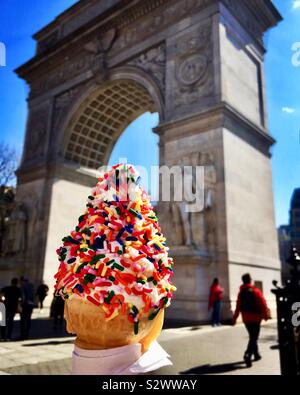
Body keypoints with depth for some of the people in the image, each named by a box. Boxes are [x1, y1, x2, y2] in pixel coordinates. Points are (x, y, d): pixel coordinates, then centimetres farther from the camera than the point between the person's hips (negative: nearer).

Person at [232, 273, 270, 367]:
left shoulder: (241, 293, 4)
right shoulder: (255, 291, -10)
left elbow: (238, 307, 3)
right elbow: (263, 304, -12)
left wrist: (234, 318, 8)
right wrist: (266, 315, -2)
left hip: (246, 319, 5)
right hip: (255, 318, -5)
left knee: (252, 336, 20)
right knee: (254, 338, -6)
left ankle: (256, 354, 30)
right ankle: (248, 354, -23)